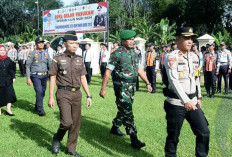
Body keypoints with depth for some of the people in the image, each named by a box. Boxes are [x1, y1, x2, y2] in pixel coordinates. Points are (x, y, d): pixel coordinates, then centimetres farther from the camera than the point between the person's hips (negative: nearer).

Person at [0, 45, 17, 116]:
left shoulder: (8, 60, 7)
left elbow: (12, 69, 14)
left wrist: (13, 77, 9)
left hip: (8, 80, 3)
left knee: (10, 94, -5)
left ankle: (8, 110, 2)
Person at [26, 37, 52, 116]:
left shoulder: (46, 53, 10)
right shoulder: (32, 54, -2)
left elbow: (50, 64, 14)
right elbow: (28, 66, -2)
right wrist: (28, 78, -7)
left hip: (44, 75, 5)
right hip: (35, 76, -5)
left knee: (43, 92, 10)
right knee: (39, 91, -15)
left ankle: (37, 107, 30)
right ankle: (40, 109, -8)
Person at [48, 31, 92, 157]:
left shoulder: (79, 59, 10)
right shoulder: (58, 59, -2)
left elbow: (83, 78, 12)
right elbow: (52, 78, -1)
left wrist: (88, 95, 8)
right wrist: (51, 97, -5)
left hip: (76, 94, 5)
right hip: (63, 93, -4)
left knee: (76, 124, 7)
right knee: (67, 122, -15)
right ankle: (57, 138, 17)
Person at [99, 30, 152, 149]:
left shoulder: (133, 53, 12)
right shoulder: (117, 54, -10)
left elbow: (139, 69, 18)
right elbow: (108, 72, -10)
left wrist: (147, 83, 13)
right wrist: (103, 89, -10)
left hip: (132, 86, 8)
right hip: (121, 86, -8)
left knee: (124, 109, 17)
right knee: (127, 112, -8)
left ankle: (115, 128, 38)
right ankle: (134, 139, -7)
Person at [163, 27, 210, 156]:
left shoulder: (194, 57, 9)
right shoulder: (172, 58, -13)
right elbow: (174, 81, -24)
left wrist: (199, 97, 18)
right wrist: (185, 101, -32)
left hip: (193, 102, 6)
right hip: (176, 103, -6)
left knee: (204, 133, 4)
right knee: (173, 136, 6)